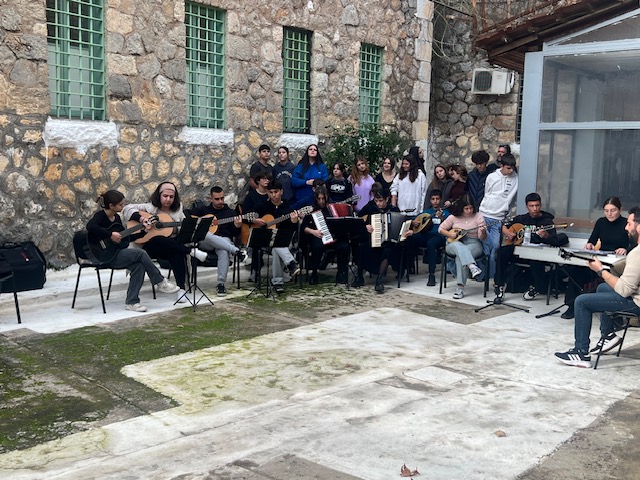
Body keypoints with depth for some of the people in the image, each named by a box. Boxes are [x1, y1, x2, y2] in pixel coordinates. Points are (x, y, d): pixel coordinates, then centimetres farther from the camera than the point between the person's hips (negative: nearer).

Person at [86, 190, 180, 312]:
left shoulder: (116, 217, 13)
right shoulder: (100, 215, -12)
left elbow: (125, 237, 20)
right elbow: (90, 226, -34)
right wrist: (110, 235, -28)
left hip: (117, 253, 8)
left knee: (139, 265, -18)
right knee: (140, 253, -20)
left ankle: (131, 301, -13)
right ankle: (160, 282, -6)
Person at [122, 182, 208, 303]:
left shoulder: (177, 211, 13)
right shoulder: (151, 208, 3)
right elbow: (127, 209, -4)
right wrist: (141, 218, -20)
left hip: (173, 246, 2)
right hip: (150, 246, -2)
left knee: (178, 254, -35)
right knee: (156, 240, -39)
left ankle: (181, 289, -33)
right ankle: (192, 251, -36)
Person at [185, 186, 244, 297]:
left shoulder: (231, 212, 19)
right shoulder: (204, 210, 20)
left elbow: (235, 234, 13)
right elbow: (186, 213, 16)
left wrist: (237, 227, -10)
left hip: (224, 241, 0)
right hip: (205, 243, 0)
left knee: (224, 252, -39)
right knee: (206, 235, -40)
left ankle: (221, 284, -35)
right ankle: (235, 250, -48)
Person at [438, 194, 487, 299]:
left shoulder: (478, 217, 1)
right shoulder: (454, 217, 5)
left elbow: (482, 237, -2)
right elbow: (441, 229, 11)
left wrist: (483, 233, -26)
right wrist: (450, 234, -7)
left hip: (473, 244, -1)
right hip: (454, 243, 2)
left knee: (460, 256, -35)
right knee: (459, 247, -38)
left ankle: (460, 287, -36)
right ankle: (472, 267, -57)